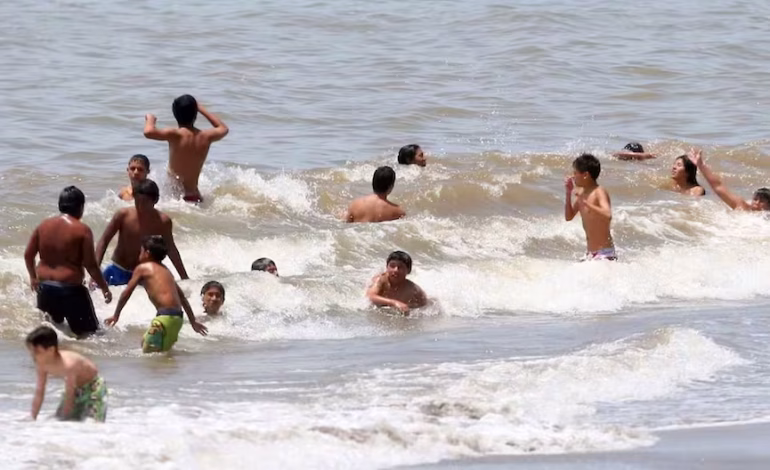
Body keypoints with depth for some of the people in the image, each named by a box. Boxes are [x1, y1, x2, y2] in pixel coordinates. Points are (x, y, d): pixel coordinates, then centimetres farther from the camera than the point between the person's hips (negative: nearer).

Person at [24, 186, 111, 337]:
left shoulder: (44, 225, 6)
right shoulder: (82, 230, -10)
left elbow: (28, 255, 12)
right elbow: (90, 265, -11)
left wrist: (33, 277, 29)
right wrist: (104, 287, 1)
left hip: (45, 287, 6)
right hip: (70, 290, -6)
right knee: (89, 333, -1)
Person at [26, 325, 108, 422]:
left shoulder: (68, 365, -37)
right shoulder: (42, 364, -14)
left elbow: (69, 397, -33)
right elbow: (39, 393, -5)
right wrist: (32, 420, -6)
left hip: (93, 388, -8)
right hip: (77, 389, 8)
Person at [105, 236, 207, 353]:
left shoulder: (142, 268, 5)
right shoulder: (165, 270, 25)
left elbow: (126, 293, 9)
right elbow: (182, 297, 27)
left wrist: (116, 315, 20)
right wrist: (193, 321, 33)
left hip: (165, 316, -8)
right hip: (177, 317, 8)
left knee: (149, 352, -14)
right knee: (145, 341, 23)